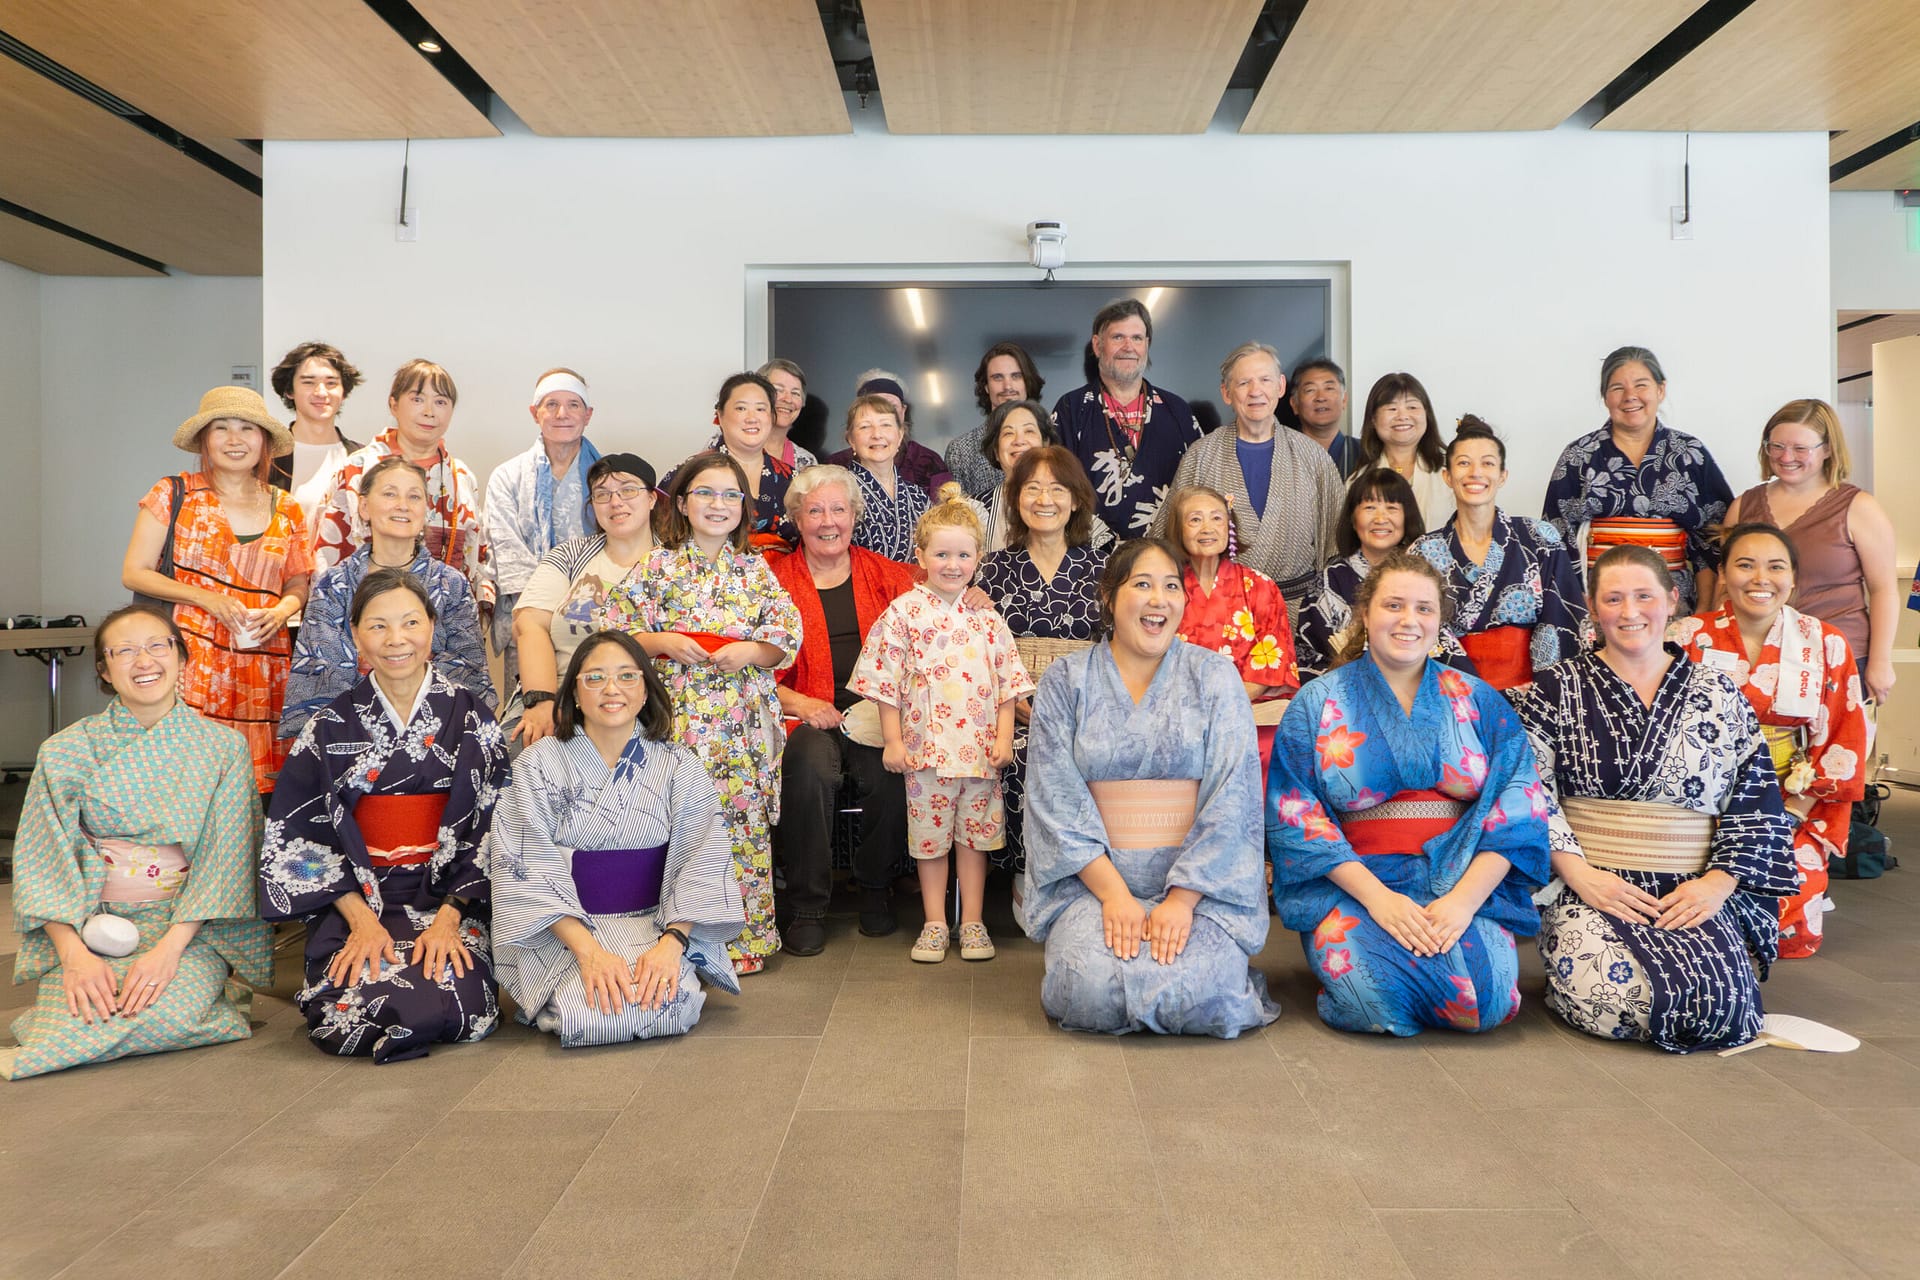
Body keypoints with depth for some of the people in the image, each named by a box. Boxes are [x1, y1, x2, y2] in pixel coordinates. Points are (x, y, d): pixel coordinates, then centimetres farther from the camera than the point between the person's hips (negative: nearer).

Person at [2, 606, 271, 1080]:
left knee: (165, 1014, -30)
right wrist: (74, 954, -17)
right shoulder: (64, 751, 4)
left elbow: (222, 862, -4)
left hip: (187, 929, -1)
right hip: (87, 925, 1)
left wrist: (169, 949, -18)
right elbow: (43, 863, -1)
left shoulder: (222, 747, 1)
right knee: (75, 1011, -28)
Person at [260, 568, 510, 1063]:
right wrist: (363, 920, -11)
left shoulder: (471, 720, 3)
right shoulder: (331, 727, 5)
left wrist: (448, 918, -14)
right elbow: (299, 836, 1)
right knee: (343, 1014, -26)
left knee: (448, 1006, -28)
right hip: (352, 903, 1)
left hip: (451, 901, -1)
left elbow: (493, 832, -1)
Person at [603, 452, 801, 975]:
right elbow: (617, 632, 3)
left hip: (743, 721, 1)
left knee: (742, 817, 1)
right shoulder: (657, 566, 6)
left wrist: (749, 650, -10)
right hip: (677, 716, -1)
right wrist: (664, 642, -12)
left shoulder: (756, 569, 10)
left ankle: (745, 940, 13)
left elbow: (787, 637, 8)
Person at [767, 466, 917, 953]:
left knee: (888, 772, -30)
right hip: (805, 716, -1)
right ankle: (806, 907, -17)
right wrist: (799, 703, -11)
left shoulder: (886, 574, 16)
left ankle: (875, 888, -2)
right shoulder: (773, 577, 11)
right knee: (810, 764, -33)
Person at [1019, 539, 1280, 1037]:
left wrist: (1183, 899, -14)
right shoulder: (1065, 680, 5)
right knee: (1095, 991, -26)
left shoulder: (1214, 676, 4)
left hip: (1199, 879, 0)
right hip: (1093, 877, 0)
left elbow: (1231, 798, -4)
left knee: (1203, 994, -25)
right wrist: (1112, 893, -14)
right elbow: (1057, 798, -2)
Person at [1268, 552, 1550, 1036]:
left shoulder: (1479, 701, 11)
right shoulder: (1317, 702, 5)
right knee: (1376, 996, -29)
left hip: (1464, 883, 2)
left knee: (1489, 998, -25)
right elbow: (1295, 814, -4)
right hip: (1352, 884, -1)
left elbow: (1518, 805, 1)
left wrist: (1465, 897, -14)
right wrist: (1375, 895, -16)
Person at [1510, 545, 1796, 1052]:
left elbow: (1757, 803, 9)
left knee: (1721, 1003, -25)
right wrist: (1578, 873, -14)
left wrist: (1719, 881, -5)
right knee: (1616, 999, -28)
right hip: (1587, 887, -2)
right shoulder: (1554, 691, 4)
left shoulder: (1719, 696, 11)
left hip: (1693, 894, 2)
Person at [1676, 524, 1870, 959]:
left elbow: (1844, 743, 2)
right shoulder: (1689, 639, -3)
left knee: (1794, 933, -11)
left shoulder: (1826, 645, 1)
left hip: (1794, 811, 1)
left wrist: (1791, 813, -9)